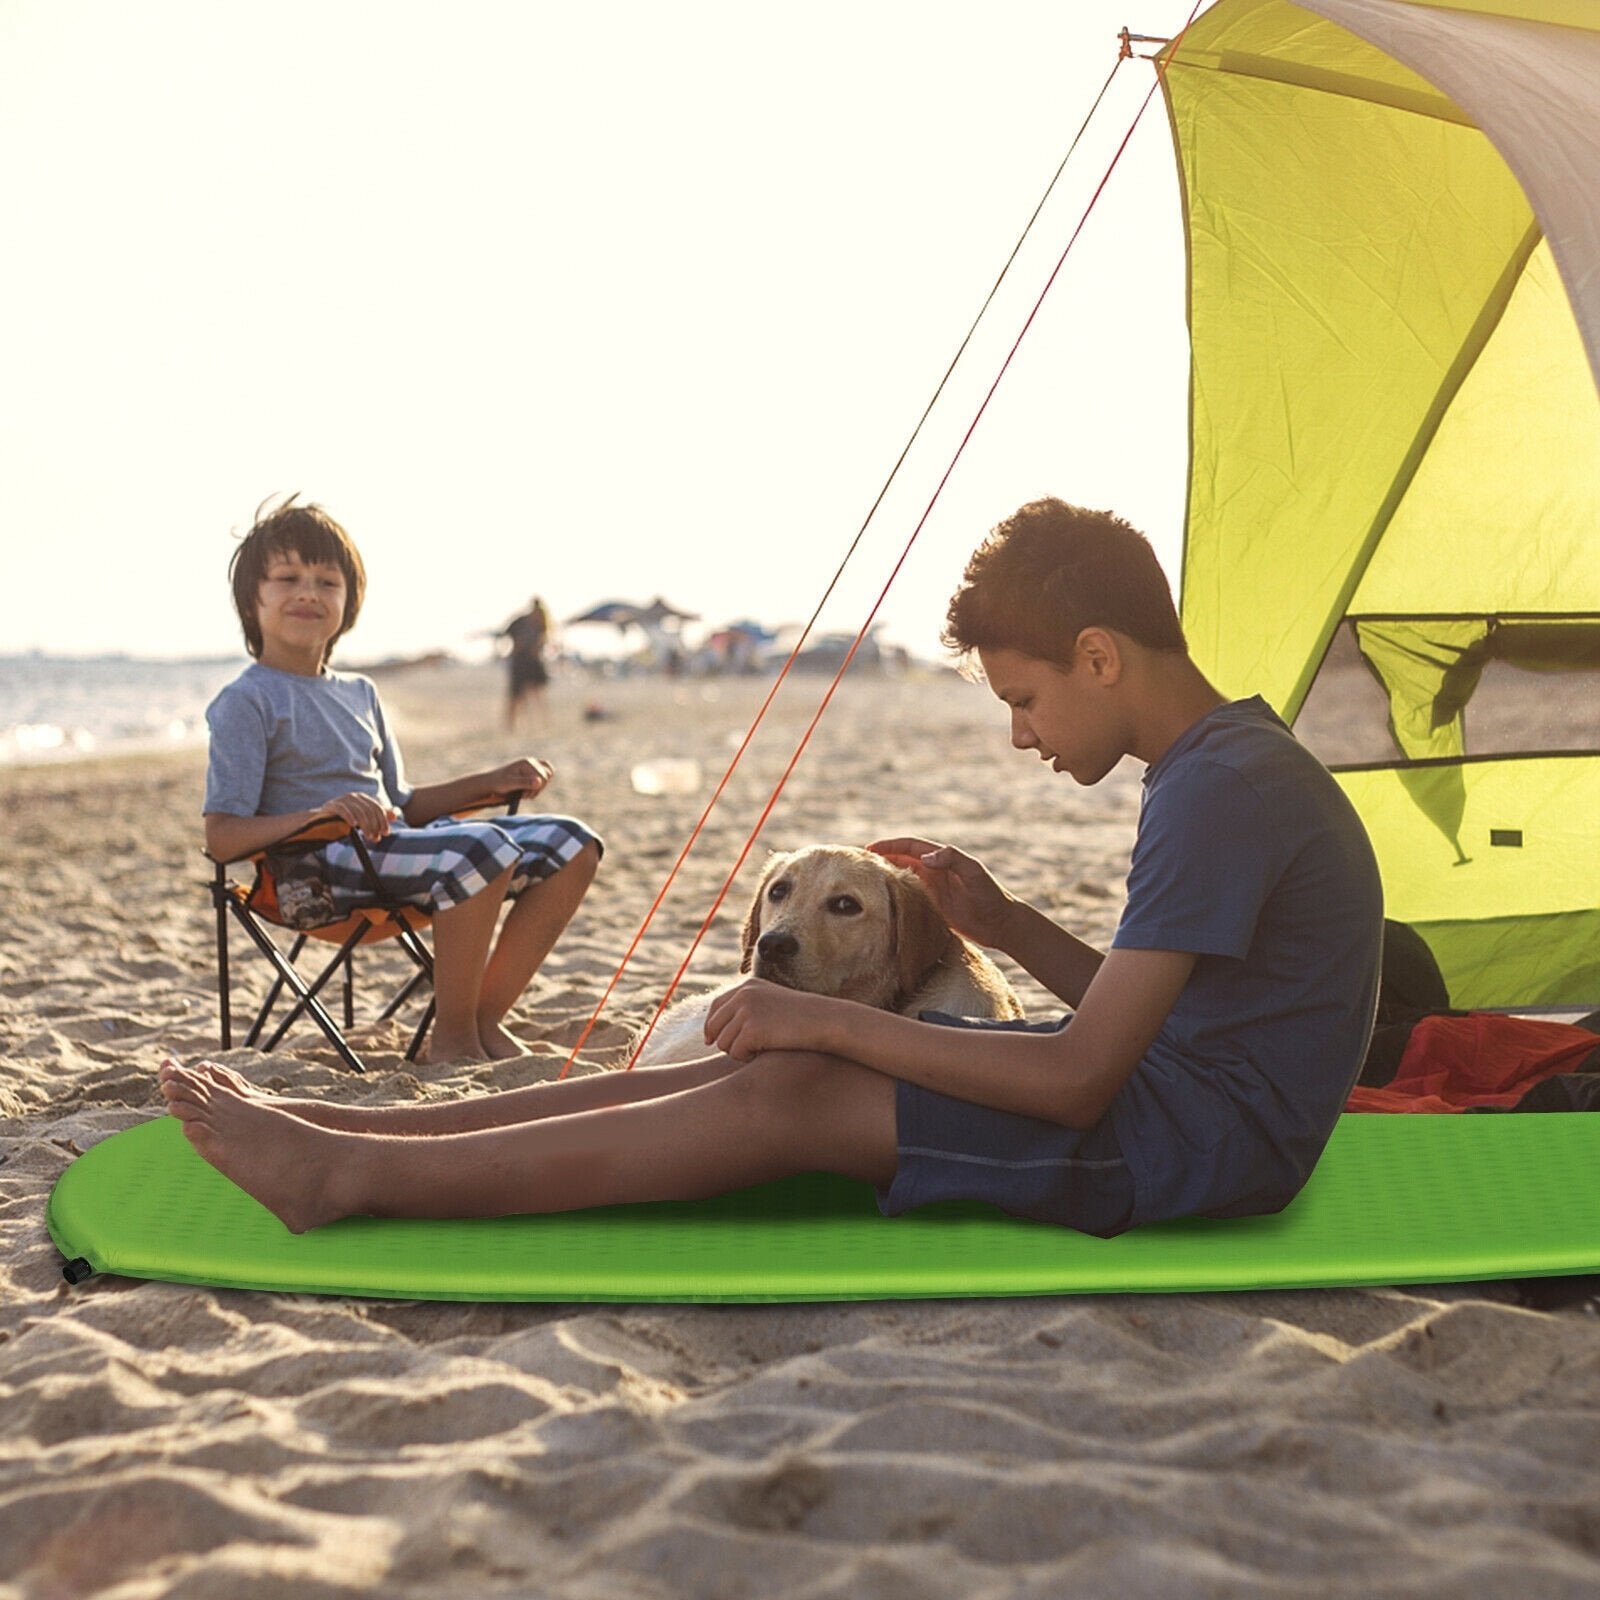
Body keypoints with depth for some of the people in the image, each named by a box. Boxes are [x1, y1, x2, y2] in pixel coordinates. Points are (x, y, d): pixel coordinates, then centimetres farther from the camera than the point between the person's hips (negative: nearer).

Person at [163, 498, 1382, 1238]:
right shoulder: (1228, 766, 12)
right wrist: (1008, 926, 6)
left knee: (792, 1095, -19)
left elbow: (1079, 1077, -25)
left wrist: (827, 1019, -20)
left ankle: (346, 1175, -13)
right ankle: (340, 1133, -2)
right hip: (1170, 1089, 9)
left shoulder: (1222, 790, -21)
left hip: (1201, 1135, -9)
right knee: (776, 1063, -3)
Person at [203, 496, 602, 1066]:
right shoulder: (246, 702, -4)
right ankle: (452, 1039, -18)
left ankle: (486, 1018, 0)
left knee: (571, 846, -1)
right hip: (319, 871, -8)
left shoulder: (360, 694, 20)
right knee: (481, 848, -34)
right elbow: (222, 837, -13)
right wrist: (319, 814, -29)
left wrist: (491, 782, 11)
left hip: (393, 846, 8)